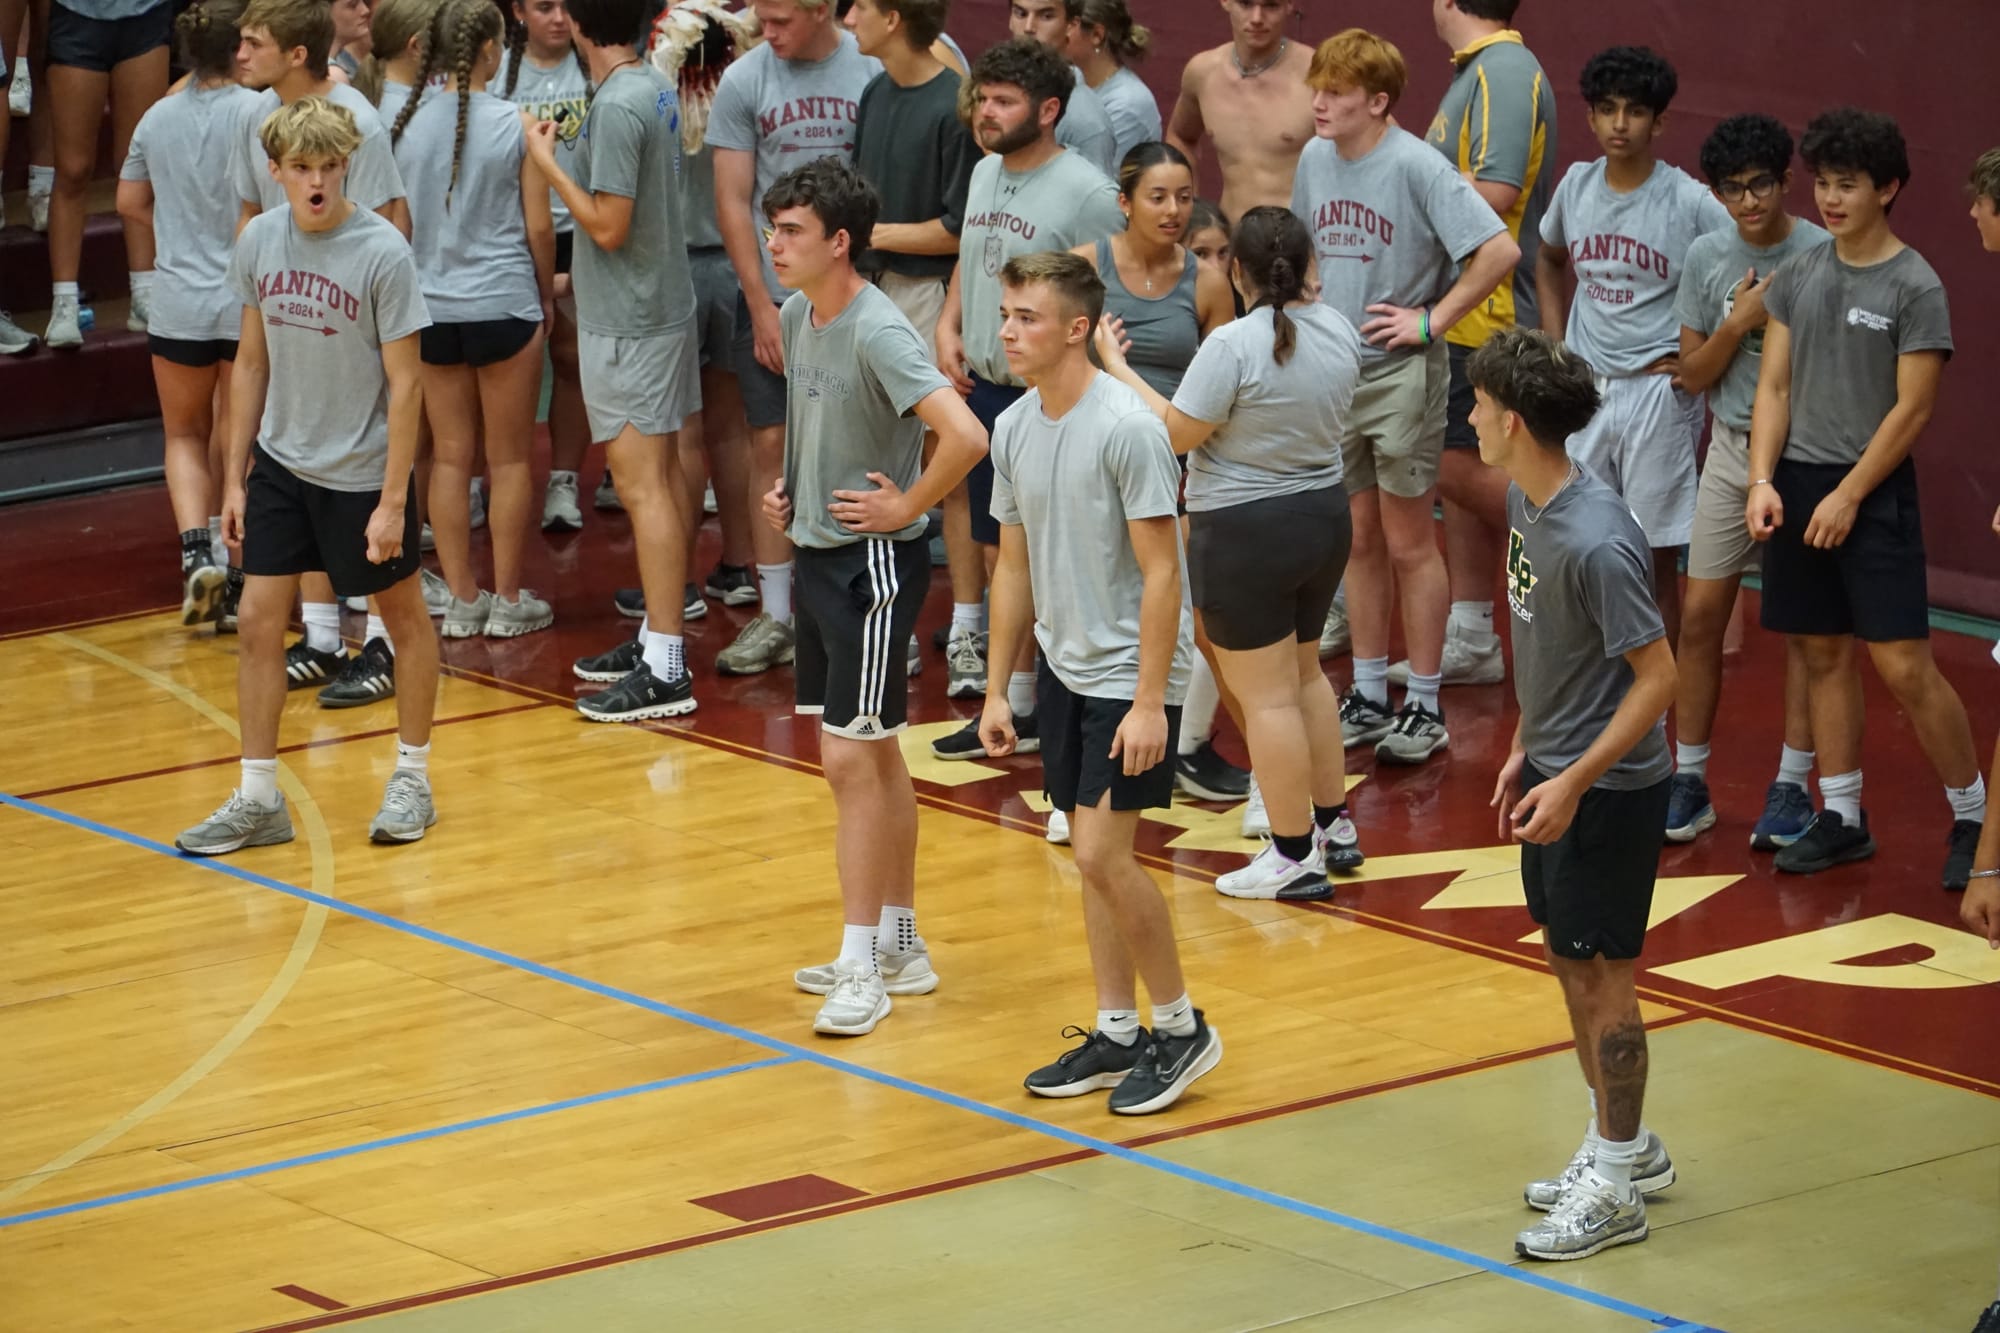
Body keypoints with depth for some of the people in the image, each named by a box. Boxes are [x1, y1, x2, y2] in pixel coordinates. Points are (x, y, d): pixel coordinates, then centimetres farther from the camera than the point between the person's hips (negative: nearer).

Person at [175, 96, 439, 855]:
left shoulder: (382, 253, -17)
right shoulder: (259, 242, -4)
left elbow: (404, 383, -14)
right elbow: (252, 362, 7)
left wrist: (392, 500, -16)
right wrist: (234, 477, 6)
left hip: (365, 472, -4)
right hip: (281, 463, 4)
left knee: (404, 617, 11)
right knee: (259, 621, 0)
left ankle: (412, 780, 26)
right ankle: (258, 799, 8)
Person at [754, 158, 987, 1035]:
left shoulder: (878, 332, -21)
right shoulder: (795, 316, 6)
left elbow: (964, 436, -31)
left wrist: (906, 507, -19)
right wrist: (790, 486, 10)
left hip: (874, 562, -9)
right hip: (817, 554, 9)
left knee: (851, 758, -8)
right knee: (874, 756, 16)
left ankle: (861, 970, -2)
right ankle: (899, 945, 25)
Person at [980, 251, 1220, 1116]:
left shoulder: (1127, 429, -18)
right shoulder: (1014, 429, 4)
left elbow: (1161, 572, -18)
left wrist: (1149, 702, -20)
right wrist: (997, 689, 13)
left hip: (1132, 675, -7)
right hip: (1064, 668, 7)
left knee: (1103, 855, -10)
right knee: (1093, 857, 11)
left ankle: (1181, 1027, 5)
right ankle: (1115, 1035, 20)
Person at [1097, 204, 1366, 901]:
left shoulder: (1234, 345, -22)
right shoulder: (1339, 332, 0)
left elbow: (1177, 432, -18)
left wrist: (1117, 367, -7)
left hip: (1246, 535, -8)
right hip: (1325, 515, 8)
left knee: (1266, 695, 0)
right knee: (1305, 674, 24)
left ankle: (1295, 856, 3)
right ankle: (1334, 824, 31)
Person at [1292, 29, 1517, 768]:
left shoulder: (1416, 167, -18)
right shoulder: (1315, 159, 3)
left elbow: (1500, 251, -23)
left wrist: (1431, 321, -18)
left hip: (1401, 374, -6)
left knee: (1409, 544, 3)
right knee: (1359, 542, 14)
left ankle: (1424, 708, 12)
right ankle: (1368, 698, 24)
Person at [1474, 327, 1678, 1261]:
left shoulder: (1598, 542, -27)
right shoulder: (1524, 503, 1)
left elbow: (1657, 676, -22)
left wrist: (1573, 781, -23)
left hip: (1607, 786, -9)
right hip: (1554, 769, 9)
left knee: (1598, 972, 1)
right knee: (1565, 958, 17)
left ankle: (1616, 1185, 13)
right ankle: (1623, 1144, 33)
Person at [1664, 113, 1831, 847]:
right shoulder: (1707, 258, 2)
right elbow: (1694, 373, 3)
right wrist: (1740, 322, -10)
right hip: (1730, 449, 4)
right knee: (1701, 615, 3)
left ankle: (1791, 787, 8)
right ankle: (1689, 783, 12)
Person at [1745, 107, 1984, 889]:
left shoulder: (1915, 288, -9)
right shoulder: (1799, 277, 7)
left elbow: (1911, 409, -11)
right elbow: (1774, 386, 9)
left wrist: (1848, 497, -13)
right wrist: (1763, 480, -4)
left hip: (1874, 493, -5)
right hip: (1798, 483, 5)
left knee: (1903, 667, -7)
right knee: (1823, 654, 10)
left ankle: (1973, 816, 5)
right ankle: (1841, 818, 18)